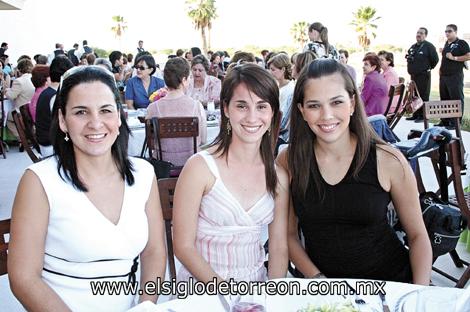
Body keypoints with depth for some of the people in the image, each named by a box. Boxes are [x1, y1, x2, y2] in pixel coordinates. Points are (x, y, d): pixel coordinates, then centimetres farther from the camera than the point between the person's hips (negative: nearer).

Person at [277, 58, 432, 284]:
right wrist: (318, 280, -8)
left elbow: (417, 236, 2)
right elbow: (289, 235, 5)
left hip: (390, 283, 0)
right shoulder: (288, 162, -3)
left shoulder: (388, 161, -7)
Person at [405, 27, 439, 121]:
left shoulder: (429, 46, -8)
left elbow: (435, 59, -9)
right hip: (413, 75, 8)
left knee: (423, 96, -5)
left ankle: (423, 116, -1)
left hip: (423, 76, -8)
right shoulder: (413, 47, 16)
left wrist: (428, 68, 0)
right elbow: (408, 58, 29)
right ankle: (415, 115, 20)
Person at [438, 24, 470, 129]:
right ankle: (445, 121, 20)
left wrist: (454, 58, -16)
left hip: (455, 76, -8)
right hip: (444, 76, 8)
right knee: (444, 99, 12)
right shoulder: (446, 44, 18)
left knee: (457, 99, -5)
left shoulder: (461, 43, -5)